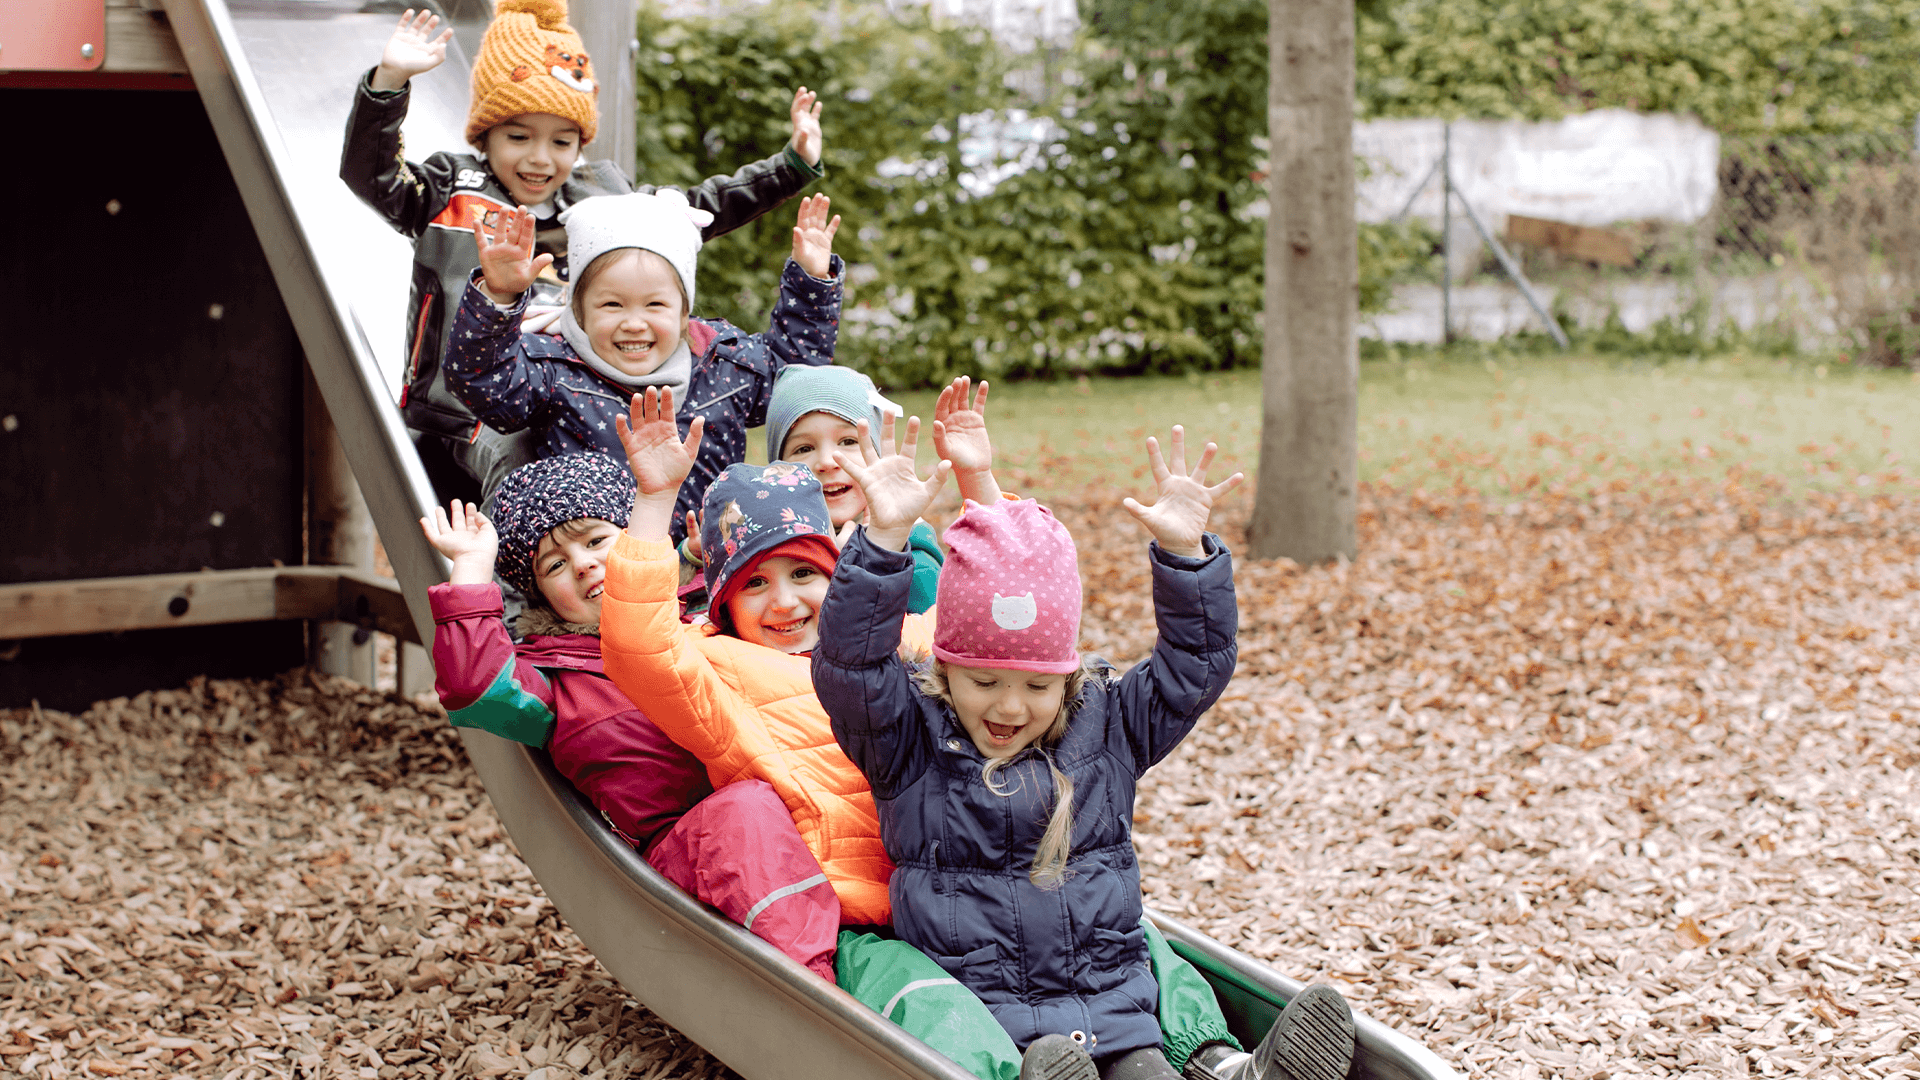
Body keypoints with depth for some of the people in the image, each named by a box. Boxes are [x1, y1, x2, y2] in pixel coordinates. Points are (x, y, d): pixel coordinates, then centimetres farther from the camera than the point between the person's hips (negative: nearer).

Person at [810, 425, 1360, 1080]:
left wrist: (1185, 554, -3)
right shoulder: (911, 737, 4)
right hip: (976, 1009, -2)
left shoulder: (1106, 725, 14)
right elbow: (850, 665, -10)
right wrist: (885, 538, -21)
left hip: (1110, 1002, 2)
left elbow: (1194, 664, 12)